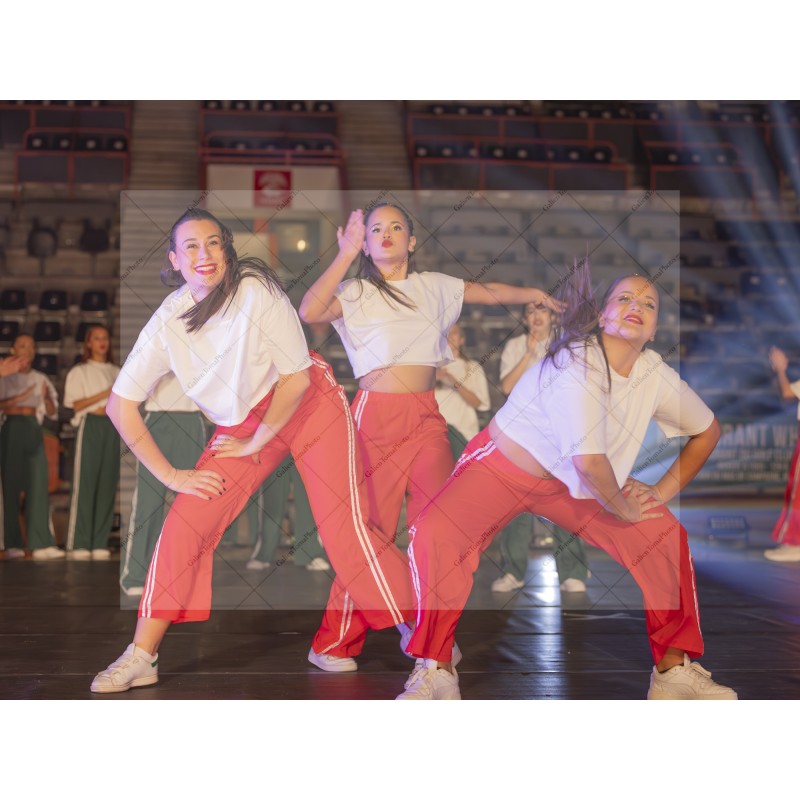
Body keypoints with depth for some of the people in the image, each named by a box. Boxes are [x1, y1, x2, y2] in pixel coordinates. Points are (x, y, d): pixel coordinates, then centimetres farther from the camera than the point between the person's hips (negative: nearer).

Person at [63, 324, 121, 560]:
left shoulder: (116, 372, 17)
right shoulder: (79, 372, 6)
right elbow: (77, 404, -5)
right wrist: (105, 394, -12)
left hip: (112, 427, 4)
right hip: (90, 427, -4)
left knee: (107, 484, 0)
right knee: (85, 482, -8)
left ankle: (100, 543, 4)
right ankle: (78, 544, -6)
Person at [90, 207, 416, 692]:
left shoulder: (256, 291, -21)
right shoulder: (168, 321, -10)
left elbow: (297, 378, -16)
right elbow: (121, 405, -5)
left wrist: (255, 443, -9)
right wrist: (172, 475, -6)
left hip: (310, 406, -4)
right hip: (239, 425, 4)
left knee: (347, 530, -15)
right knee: (185, 524, -9)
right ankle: (141, 657, 1)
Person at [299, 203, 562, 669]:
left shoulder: (434, 286, 15)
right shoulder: (357, 293, 4)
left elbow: (491, 293, 24)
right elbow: (310, 311, -14)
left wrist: (534, 294, 14)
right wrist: (346, 255, -14)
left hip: (427, 417, 4)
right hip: (377, 415, -3)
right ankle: (338, 642, 6)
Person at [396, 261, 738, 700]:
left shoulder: (656, 376, -9)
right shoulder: (579, 363, -29)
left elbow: (708, 431, 8)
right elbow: (589, 461, -35)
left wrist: (663, 491, 0)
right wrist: (621, 508, -17)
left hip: (568, 483, 6)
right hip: (501, 466, -5)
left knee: (664, 534, -10)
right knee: (433, 535, -30)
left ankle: (674, 671, 6)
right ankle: (435, 671, -15)